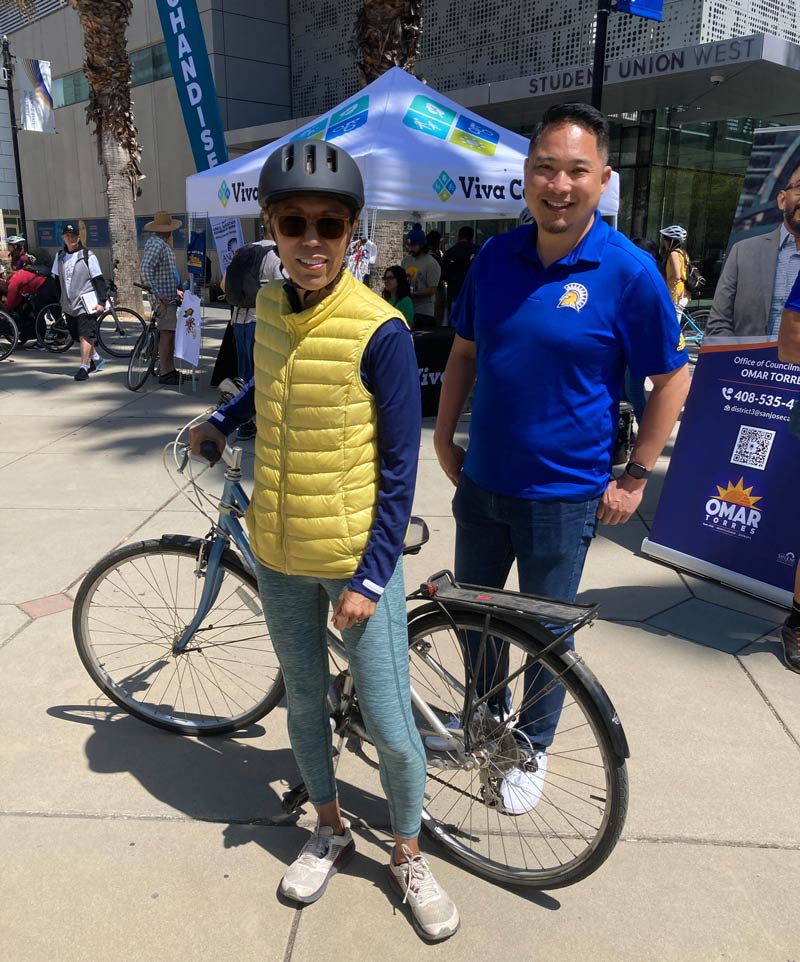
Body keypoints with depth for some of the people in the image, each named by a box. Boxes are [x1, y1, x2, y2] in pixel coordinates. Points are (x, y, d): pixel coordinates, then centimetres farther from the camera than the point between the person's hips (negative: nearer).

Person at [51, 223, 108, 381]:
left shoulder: (87, 256, -5)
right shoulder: (60, 256, 10)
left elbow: (99, 279, -7)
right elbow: (55, 279, 17)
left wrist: (102, 301, -13)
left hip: (86, 303, -6)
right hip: (69, 304, 6)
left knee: (85, 335, -12)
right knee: (79, 336, 14)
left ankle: (83, 367, -11)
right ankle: (96, 359, 32)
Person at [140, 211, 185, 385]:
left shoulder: (162, 243, 19)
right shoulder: (156, 244, -14)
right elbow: (145, 268, -25)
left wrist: (175, 290, 25)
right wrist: (156, 293, -28)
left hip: (169, 296, 10)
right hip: (163, 298, -10)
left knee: (171, 333, 12)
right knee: (167, 333, -8)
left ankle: (170, 369, 18)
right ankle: (164, 373, -5)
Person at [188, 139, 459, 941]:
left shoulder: (379, 332, -18)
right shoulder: (270, 309, -1)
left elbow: (399, 468, -15)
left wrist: (369, 578, -15)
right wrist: (220, 421, 16)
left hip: (358, 559, -5)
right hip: (279, 554, 5)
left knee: (390, 727, 5)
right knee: (303, 701, 20)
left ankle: (408, 857, 32)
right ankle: (330, 830, 44)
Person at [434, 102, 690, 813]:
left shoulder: (629, 271, -13)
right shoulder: (494, 256, -1)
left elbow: (672, 377, -6)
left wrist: (636, 476, -8)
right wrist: (444, 436, 7)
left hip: (565, 495, -4)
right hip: (482, 482, 5)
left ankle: (532, 746, 39)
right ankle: (485, 715, 48)